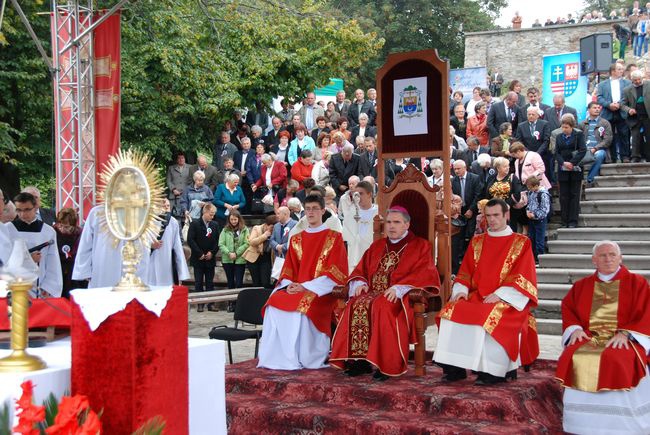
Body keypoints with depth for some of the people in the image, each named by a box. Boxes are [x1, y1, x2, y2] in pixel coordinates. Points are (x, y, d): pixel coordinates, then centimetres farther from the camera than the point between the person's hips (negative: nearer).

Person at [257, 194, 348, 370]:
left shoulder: (334, 238, 2)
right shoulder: (296, 240, 18)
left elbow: (333, 272, -7)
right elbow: (287, 270, 14)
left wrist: (305, 287, -16)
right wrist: (289, 286, -10)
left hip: (322, 290, -5)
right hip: (295, 288, 5)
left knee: (304, 306, -34)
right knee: (274, 303, -23)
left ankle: (305, 358, -21)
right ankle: (279, 357, -19)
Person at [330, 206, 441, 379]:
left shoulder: (420, 246, 8)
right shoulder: (377, 246, 25)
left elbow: (424, 274, -6)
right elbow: (361, 269, 22)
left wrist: (398, 288, -20)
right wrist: (360, 283, -2)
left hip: (402, 296, -5)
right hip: (374, 292, 5)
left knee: (382, 306, -36)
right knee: (355, 305, -27)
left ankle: (386, 364, -32)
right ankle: (360, 360, -27)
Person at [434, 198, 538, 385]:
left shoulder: (521, 243, 4)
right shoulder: (477, 242, 18)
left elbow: (522, 277, -5)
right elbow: (465, 272, 15)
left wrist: (499, 295, -17)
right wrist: (461, 289, -6)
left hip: (507, 300, -4)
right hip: (477, 297, 4)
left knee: (491, 317, -35)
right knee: (451, 311, -23)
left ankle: (491, 371, -26)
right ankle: (455, 368, -21)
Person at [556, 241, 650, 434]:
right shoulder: (582, 285, 19)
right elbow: (567, 308, 19)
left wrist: (625, 333, -14)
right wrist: (575, 328, -1)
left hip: (624, 340, -3)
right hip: (588, 338, 3)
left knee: (615, 360, -36)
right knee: (573, 358, -29)